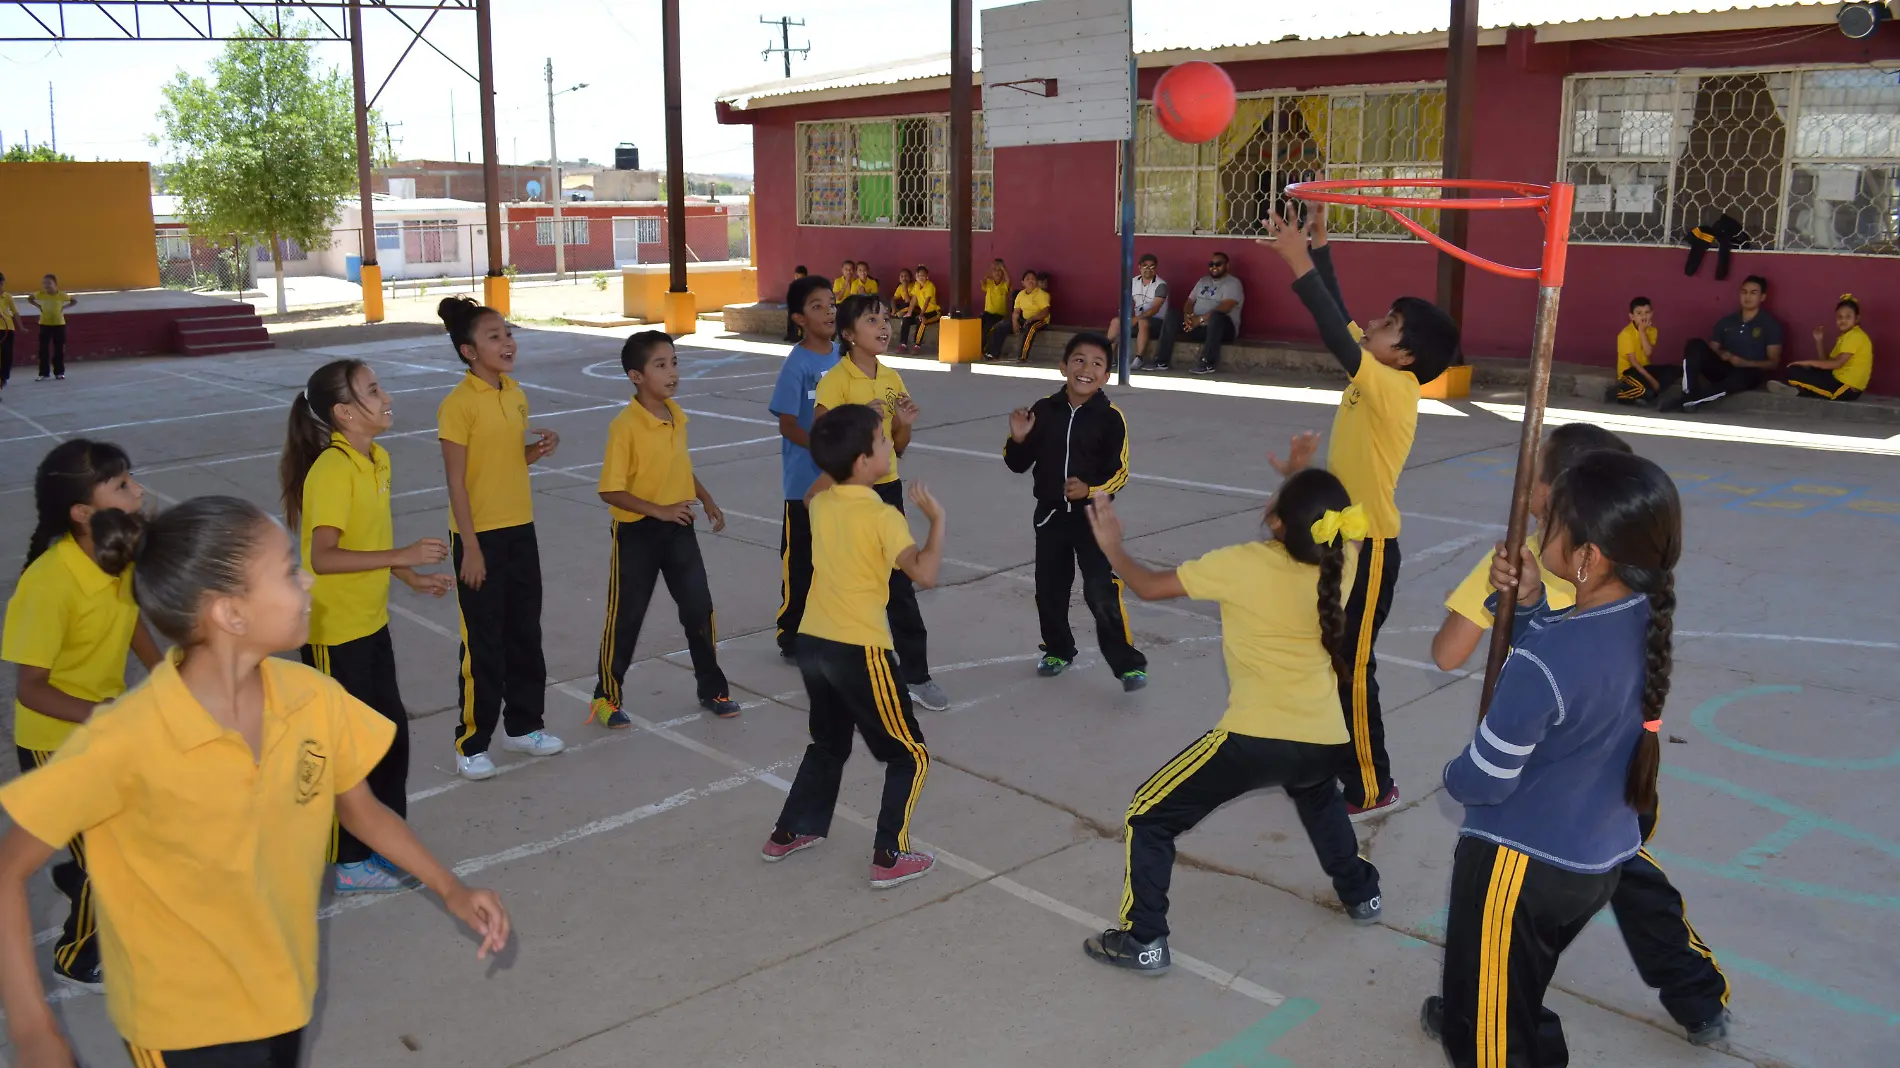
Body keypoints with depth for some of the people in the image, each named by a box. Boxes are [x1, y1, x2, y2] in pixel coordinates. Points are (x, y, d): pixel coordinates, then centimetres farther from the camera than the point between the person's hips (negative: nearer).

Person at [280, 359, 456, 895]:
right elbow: (322, 556, -32)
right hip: (334, 634, -9)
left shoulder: (376, 459, 5)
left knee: (390, 731, 17)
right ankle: (351, 864, 20)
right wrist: (402, 555, -34)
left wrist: (412, 577, 17)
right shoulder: (332, 472, -23)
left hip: (371, 625, 9)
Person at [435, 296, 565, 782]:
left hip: (520, 530, 7)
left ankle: (523, 724, 31)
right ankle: (471, 743, 14)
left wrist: (538, 449, -3)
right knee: (483, 642, 1)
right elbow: (456, 481, -15)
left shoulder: (516, 396, 7)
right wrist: (470, 547, -17)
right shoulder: (458, 404, -15)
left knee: (525, 633, 16)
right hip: (481, 536, -7)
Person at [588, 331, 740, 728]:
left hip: (678, 530, 6)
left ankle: (711, 689, 23)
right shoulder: (624, 426, -20)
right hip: (637, 534, -6)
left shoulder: (676, 415, 2)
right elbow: (610, 490, -20)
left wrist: (706, 499, 9)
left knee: (700, 609, 7)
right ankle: (607, 696, 23)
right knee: (626, 617, 6)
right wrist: (659, 510, -24)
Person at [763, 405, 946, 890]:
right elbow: (924, 574, -26)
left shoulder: (820, 504, 5)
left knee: (828, 744, 29)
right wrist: (937, 518, -15)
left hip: (812, 642, 8)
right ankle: (890, 857, 7)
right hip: (859, 651, -7)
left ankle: (789, 832, 38)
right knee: (910, 755, 8)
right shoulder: (883, 516, -16)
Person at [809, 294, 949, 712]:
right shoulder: (836, 380, -13)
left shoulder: (892, 378, 7)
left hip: (887, 488, 6)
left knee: (900, 583, 8)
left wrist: (905, 423, -7)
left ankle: (915, 674, 16)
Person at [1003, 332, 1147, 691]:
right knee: (1049, 589, 15)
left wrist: (1090, 490, -24)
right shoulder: (1043, 410, -2)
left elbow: (1119, 473, -8)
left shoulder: (1110, 418, -10)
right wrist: (1018, 440, -15)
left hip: (1092, 517, -4)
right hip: (1050, 515, 4)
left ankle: (1128, 663, 2)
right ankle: (1058, 650, 37)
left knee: (1101, 592, -10)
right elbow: (1019, 464, 4)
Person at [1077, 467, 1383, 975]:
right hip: (1323, 740, 6)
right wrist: (1303, 489, 24)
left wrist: (1111, 545, 12)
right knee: (1319, 797, 43)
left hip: (1255, 737, -6)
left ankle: (1143, 942, 9)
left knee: (1149, 817, 9)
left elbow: (1148, 586, -4)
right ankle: (1361, 892, 52)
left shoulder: (1243, 564, -14)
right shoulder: (1341, 565, 0)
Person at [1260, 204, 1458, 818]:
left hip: (1368, 547, -9)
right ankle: (1336, 761, 32)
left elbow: (1338, 340, -33)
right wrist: (1317, 248, 1)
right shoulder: (1375, 376, 3)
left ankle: (1372, 787, 14)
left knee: (1351, 668, 1)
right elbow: (1340, 318, 7)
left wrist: (1299, 265, -34)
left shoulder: (1394, 388, -20)